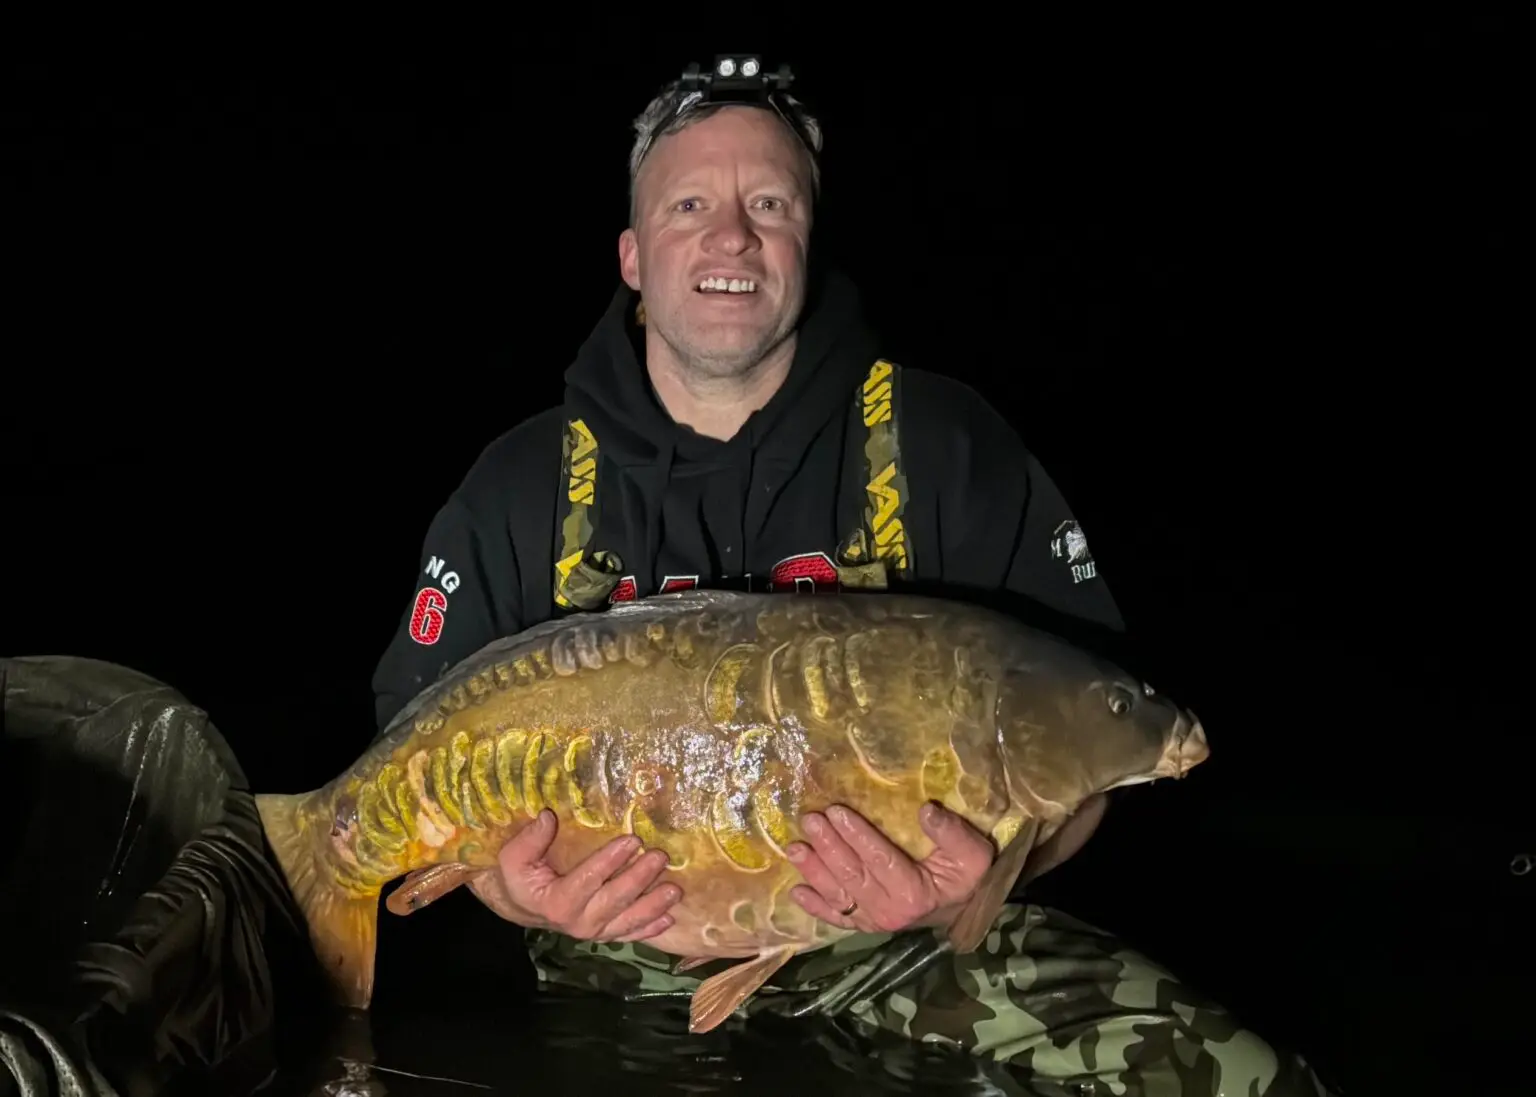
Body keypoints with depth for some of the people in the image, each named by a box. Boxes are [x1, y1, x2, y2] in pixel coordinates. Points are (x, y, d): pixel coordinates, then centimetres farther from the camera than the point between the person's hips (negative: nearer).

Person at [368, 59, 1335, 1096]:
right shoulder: (522, 488, 1)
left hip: (897, 937, -1)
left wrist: (983, 861, -25)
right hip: (626, 964, 2)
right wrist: (498, 881, -18)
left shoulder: (946, 447, -3)